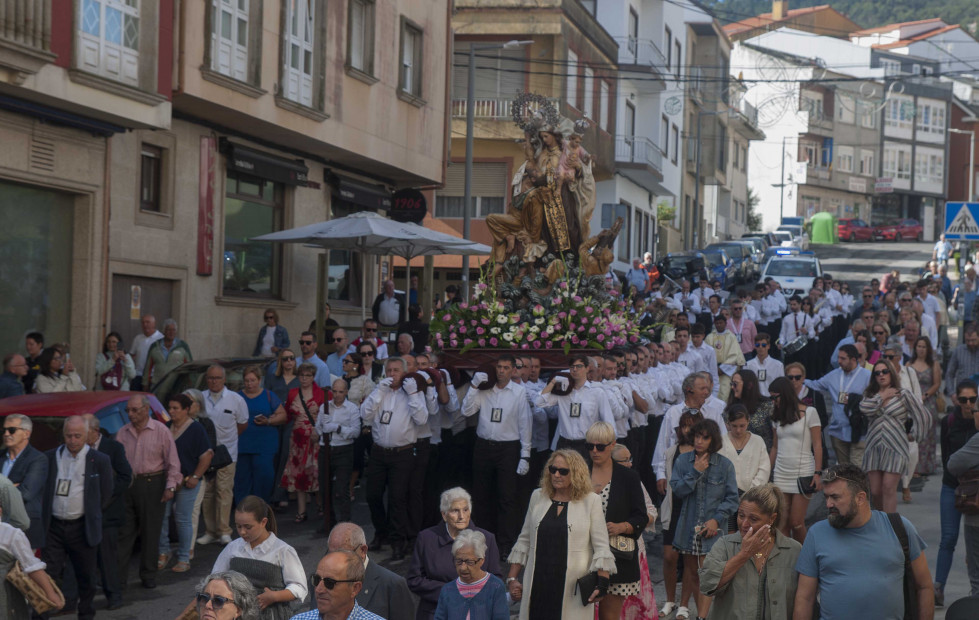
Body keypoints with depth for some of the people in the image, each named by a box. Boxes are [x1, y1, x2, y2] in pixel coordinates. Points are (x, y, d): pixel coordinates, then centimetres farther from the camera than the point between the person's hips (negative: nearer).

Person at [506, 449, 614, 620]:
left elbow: (601, 547, 0)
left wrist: (602, 582, -10)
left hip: (573, 589, -3)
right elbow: (524, 541, 16)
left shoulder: (591, 501, 1)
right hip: (538, 585, 3)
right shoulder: (538, 497, 12)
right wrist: (512, 578, 12)